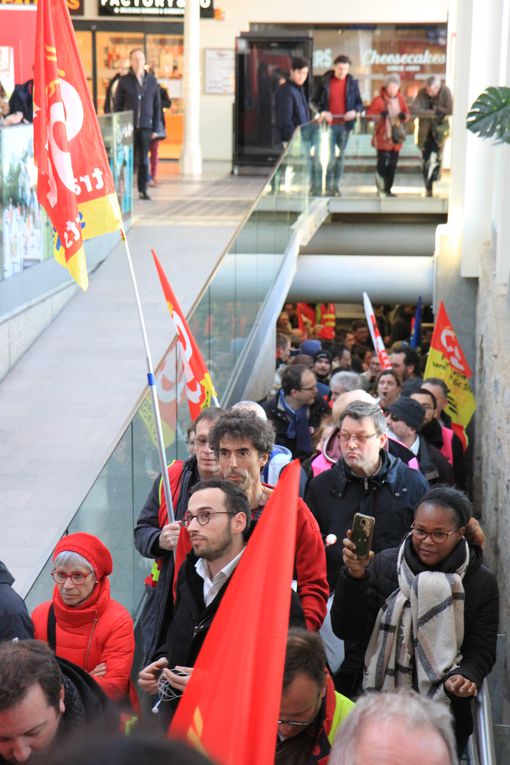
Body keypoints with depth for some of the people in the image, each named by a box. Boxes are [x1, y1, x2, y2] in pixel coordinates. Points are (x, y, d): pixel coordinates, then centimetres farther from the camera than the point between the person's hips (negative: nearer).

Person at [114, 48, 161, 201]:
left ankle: (143, 189, 9)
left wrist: (155, 128, 4)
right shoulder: (124, 81, 3)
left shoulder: (152, 81, 8)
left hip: (145, 127, 1)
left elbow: (157, 106, 9)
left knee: (144, 159, 2)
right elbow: (117, 105, 4)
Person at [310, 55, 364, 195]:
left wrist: (354, 111, -14)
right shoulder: (324, 81, -2)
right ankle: (328, 186, 4)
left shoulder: (352, 82, 3)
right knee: (330, 156, -4)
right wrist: (322, 112, -16)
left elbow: (359, 103, 9)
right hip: (329, 124, -2)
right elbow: (313, 102, 3)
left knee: (341, 156, 9)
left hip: (344, 124, 2)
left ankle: (336, 185, 18)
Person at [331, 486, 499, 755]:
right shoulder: (384, 565, -4)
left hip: (445, 712, -1)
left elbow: (482, 650, -3)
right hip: (380, 705, 1)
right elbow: (348, 630, -9)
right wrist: (354, 577, -24)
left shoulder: (482, 582, -4)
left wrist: (465, 676, -25)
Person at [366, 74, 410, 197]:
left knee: (392, 165, 8)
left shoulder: (401, 99, 8)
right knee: (382, 163, -11)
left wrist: (404, 116, -11)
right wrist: (380, 115, -23)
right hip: (382, 137, -5)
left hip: (396, 137, 5)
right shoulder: (379, 100, -6)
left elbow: (407, 114, 12)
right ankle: (381, 189, -2)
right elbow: (369, 114, -7)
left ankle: (388, 189, 15)